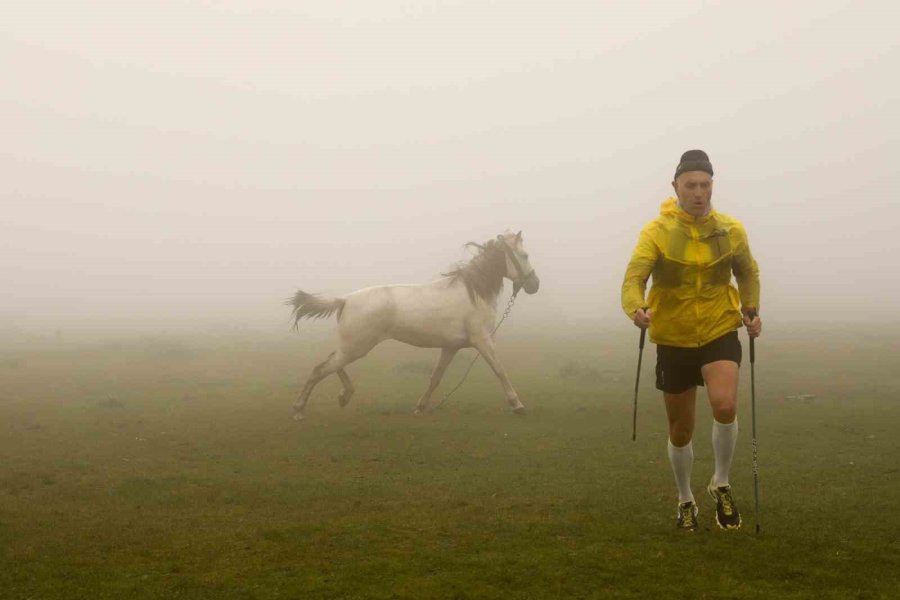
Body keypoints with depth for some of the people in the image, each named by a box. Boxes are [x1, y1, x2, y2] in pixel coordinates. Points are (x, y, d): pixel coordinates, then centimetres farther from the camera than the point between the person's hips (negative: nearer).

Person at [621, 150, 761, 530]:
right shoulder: (657, 231, -11)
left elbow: (748, 273, 16)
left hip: (720, 333, 0)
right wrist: (636, 309, -44)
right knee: (680, 431, 10)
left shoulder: (731, 230, -2)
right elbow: (634, 277, -24)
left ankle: (721, 485, -1)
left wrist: (751, 310, 2)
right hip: (674, 341, 0)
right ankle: (686, 501, 34)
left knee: (725, 406, -26)